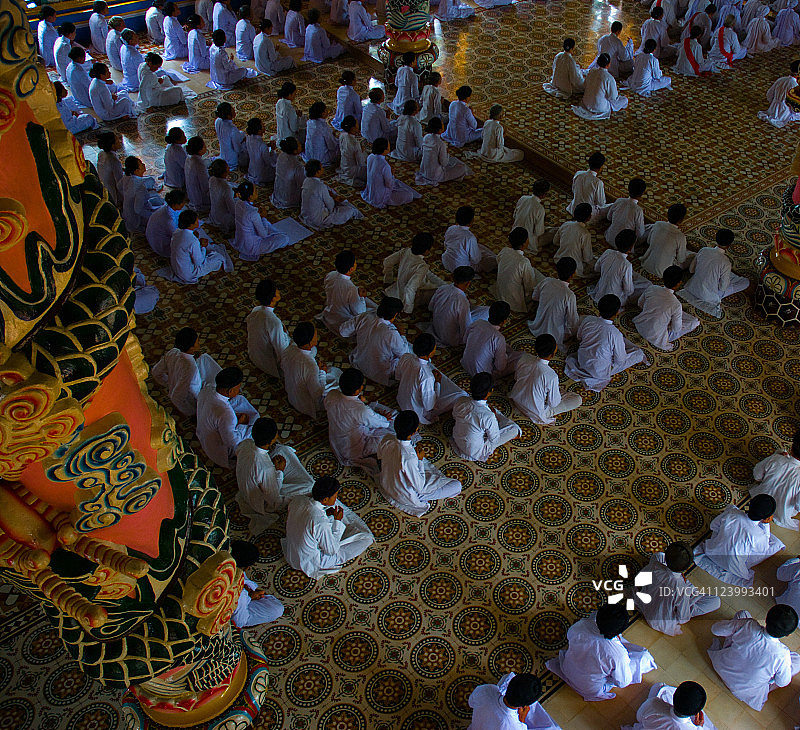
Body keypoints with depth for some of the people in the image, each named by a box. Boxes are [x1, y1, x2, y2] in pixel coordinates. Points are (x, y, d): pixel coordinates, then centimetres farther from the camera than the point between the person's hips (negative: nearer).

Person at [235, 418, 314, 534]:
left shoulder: (245, 443, -23)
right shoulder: (266, 468, -43)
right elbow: (274, 499, -27)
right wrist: (279, 471, -18)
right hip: (262, 504, -7)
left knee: (284, 450, 6)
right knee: (308, 485, -4)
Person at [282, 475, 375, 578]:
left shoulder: (297, 501, -17)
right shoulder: (321, 523, -37)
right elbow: (332, 551, -21)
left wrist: (325, 514, -5)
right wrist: (337, 521, -15)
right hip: (310, 563, -7)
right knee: (367, 539, -6)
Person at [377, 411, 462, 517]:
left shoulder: (386, 439, -22)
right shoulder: (409, 458, -41)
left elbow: (380, 457, 3)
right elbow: (419, 487, -27)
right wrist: (419, 460, -17)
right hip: (406, 496, -7)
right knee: (457, 486, -5)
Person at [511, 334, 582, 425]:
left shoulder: (525, 359, -20)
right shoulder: (551, 376, -35)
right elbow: (553, 403, -19)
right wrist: (558, 392, 2)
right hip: (536, 413, -6)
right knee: (577, 399, 1)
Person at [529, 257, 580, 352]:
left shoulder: (546, 281, -15)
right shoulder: (569, 295, -30)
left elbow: (534, 297, 6)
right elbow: (572, 322, -20)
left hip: (538, 329, 5)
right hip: (556, 335, -5)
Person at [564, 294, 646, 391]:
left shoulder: (587, 320, -16)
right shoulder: (615, 334, -29)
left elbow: (579, 339, 3)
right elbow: (620, 361, -15)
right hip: (600, 372, -6)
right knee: (638, 353, 7)